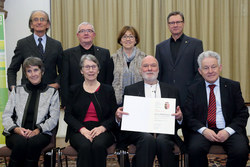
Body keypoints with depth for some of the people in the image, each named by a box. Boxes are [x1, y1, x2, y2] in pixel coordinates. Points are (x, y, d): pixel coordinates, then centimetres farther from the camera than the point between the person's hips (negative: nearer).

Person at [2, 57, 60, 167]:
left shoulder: (52, 92, 12)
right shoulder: (17, 91, 17)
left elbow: (54, 118, 3)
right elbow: (6, 116, 11)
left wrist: (37, 130, -14)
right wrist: (16, 129, -11)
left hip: (40, 134, -1)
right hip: (16, 133, 1)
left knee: (33, 142, -35)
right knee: (21, 141, -34)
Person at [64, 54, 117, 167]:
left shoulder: (108, 90, 13)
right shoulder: (74, 90, 14)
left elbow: (114, 116, 7)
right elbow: (68, 115, 6)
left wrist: (102, 128, -12)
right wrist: (82, 129, -12)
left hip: (102, 131, 0)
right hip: (79, 131, 0)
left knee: (98, 145, -32)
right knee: (85, 146, -32)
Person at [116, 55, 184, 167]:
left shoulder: (171, 90, 20)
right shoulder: (130, 90, 17)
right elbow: (125, 112, 11)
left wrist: (179, 117, -9)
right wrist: (118, 115, -13)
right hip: (139, 130, -1)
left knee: (162, 140, -32)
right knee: (147, 138, -34)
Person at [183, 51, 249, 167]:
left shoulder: (233, 86, 11)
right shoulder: (193, 90, 11)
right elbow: (188, 116, 4)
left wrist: (228, 130, -12)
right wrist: (204, 130, -14)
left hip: (228, 130, 0)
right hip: (203, 130, 0)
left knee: (241, 151, -30)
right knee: (195, 149, -31)